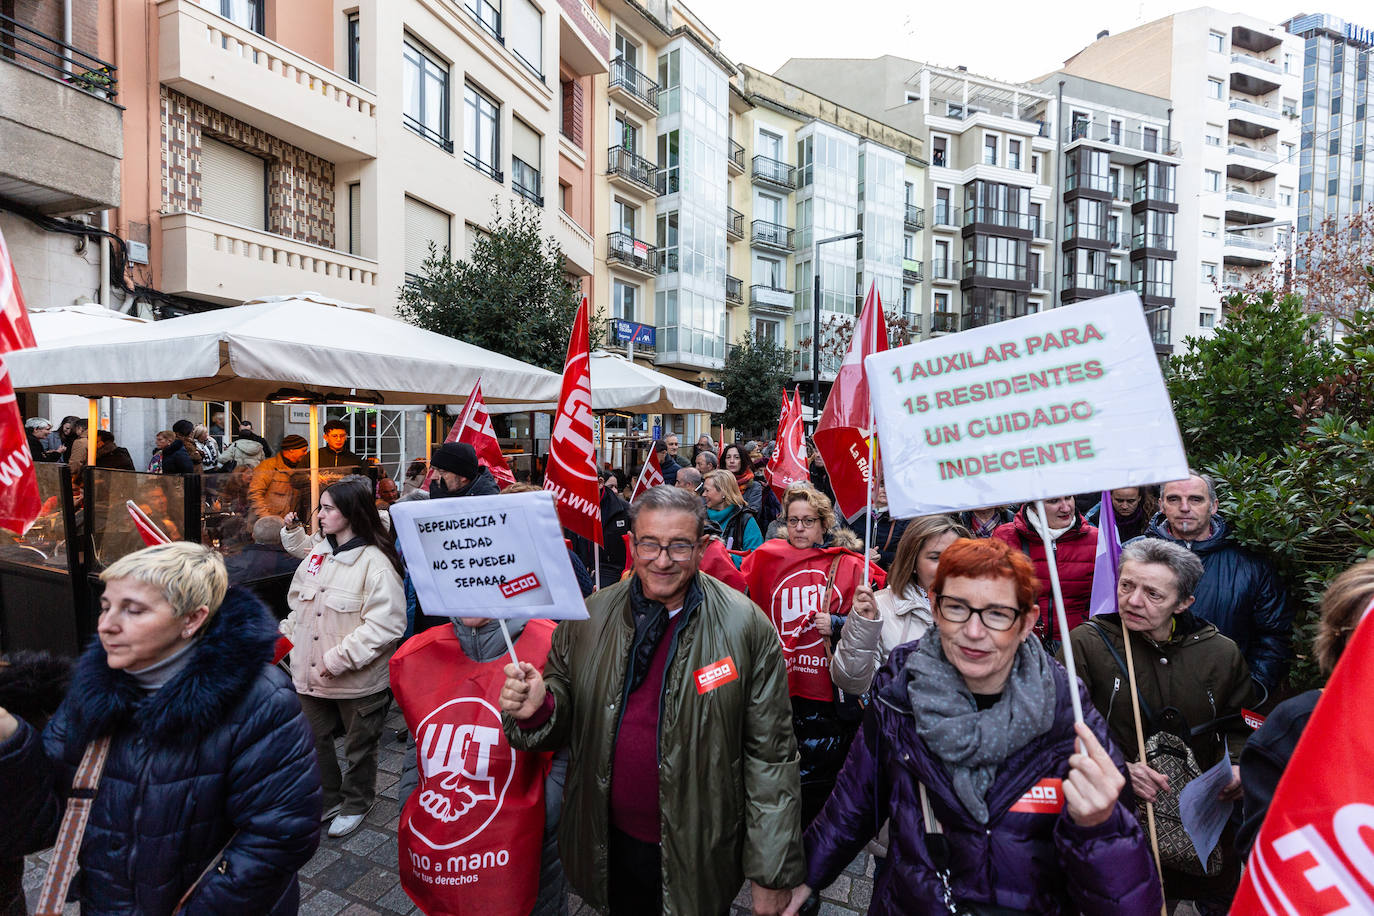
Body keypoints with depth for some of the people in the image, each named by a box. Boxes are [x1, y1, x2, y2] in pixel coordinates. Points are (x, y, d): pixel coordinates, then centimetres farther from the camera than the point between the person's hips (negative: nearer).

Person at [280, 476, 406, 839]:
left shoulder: (376, 563, -22)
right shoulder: (318, 552, 3)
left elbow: (386, 624, -26)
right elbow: (299, 601, 19)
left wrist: (339, 659, -26)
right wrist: (289, 633, 6)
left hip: (357, 681, -7)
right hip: (311, 672, 7)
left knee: (359, 747, 15)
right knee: (315, 740, 23)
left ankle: (356, 805, 39)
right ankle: (327, 799, 45)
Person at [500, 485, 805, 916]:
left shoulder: (747, 627, -16)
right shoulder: (588, 618, -7)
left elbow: (771, 755, -12)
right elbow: (564, 712, 4)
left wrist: (771, 875, -9)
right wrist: (539, 707, -20)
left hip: (697, 854, -2)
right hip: (607, 844, 3)